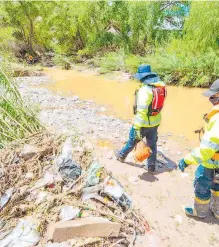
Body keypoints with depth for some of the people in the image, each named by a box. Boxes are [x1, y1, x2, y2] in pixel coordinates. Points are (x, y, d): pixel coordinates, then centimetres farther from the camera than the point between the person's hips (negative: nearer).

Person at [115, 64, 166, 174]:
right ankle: (151, 166, 32)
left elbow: (141, 111, -29)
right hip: (156, 121, 7)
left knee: (132, 140, 16)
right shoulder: (160, 85, -1)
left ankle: (121, 155, 40)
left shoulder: (145, 90, -25)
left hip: (144, 123, -6)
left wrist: (137, 127, -26)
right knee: (152, 144, 18)